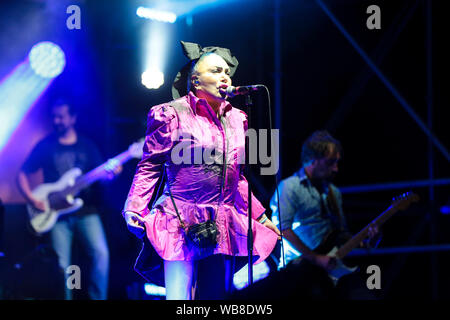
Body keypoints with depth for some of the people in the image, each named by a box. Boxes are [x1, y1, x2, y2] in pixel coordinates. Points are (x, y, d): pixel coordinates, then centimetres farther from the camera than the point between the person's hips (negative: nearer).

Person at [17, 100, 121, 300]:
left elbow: (101, 175, 10)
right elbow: (23, 174, 9)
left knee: (100, 252, -17)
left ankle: (97, 298, -9)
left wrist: (111, 173, -13)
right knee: (62, 266, -7)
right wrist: (31, 199, -6)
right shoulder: (45, 146, 8)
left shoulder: (87, 146, 12)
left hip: (86, 211, 1)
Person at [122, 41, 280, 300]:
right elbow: (149, 167, -1)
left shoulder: (237, 119, 15)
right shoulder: (172, 114, -2)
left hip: (223, 228, 6)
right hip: (182, 225, -6)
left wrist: (261, 218, 25)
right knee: (179, 299, -14)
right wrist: (135, 210, -14)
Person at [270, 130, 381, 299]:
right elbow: (283, 229, -13)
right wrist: (316, 259, -15)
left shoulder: (333, 192, 22)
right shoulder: (290, 187, -2)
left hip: (331, 263, 6)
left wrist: (366, 242, 5)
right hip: (302, 262, -6)